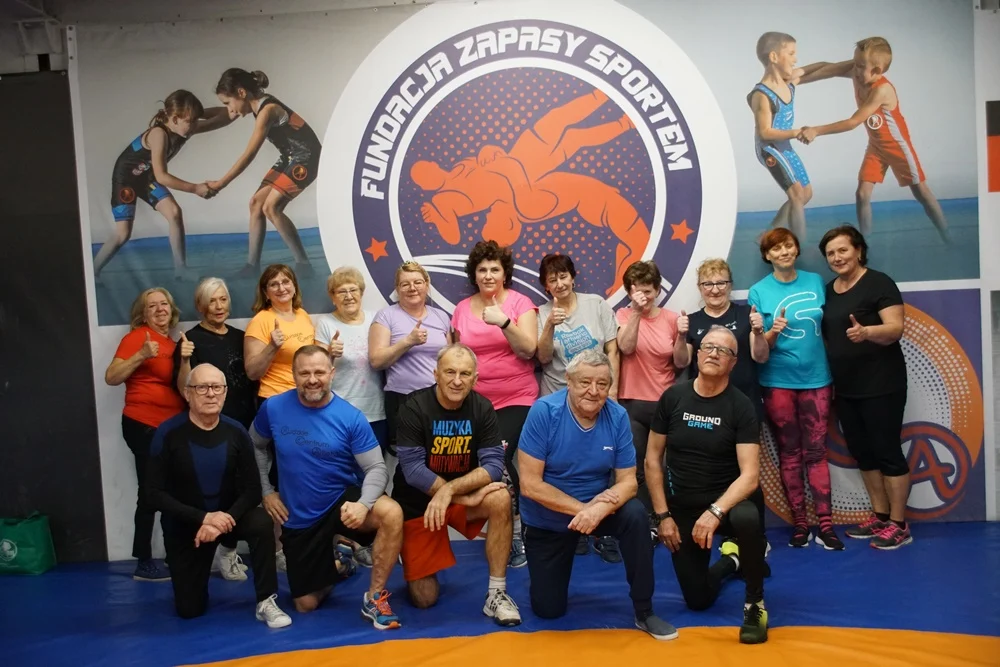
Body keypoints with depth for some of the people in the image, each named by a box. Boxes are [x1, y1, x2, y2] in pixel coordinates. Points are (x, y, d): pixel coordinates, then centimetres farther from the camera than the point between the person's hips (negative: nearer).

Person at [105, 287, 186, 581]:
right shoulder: (137, 336, -7)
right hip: (144, 425, -7)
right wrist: (141, 356, -25)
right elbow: (111, 378, -15)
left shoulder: (172, 342, 15)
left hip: (169, 426, 7)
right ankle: (144, 564, 4)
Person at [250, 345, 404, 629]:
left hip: (341, 501, -2)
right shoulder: (273, 408, -9)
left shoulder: (351, 417, -15)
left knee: (392, 514, -34)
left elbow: (377, 468, -15)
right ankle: (335, 564, 41)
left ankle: (374, 598, -15)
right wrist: (266, 491, 3)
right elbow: (256, 446, 10)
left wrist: (363, 504, -34)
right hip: (298, 518, 2)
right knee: (306, 606, 8)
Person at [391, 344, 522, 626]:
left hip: (463, 496, 2)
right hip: (417, 503, -2)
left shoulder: (482, 408, -10)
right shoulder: (414, 407, -18)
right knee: (424, 598, -2)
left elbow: (494, 465, -17)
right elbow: (413, 471, -23)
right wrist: (467, 498, -24)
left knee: (500, 499, -30)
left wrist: (450, 490, -31)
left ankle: (496, 594, -17)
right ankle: (417, 567, 34)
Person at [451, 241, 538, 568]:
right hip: (476, 401, 4)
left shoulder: (520, 303, -4)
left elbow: (529, 350, -13)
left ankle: (515, 529, 2)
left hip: (516, 399, -4)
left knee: (500, 461, -15)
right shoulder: (462, 309, 6)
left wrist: (504, 322, -25)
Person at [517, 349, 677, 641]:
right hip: (547, 519, -1)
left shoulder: (618, 416, -16)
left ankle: (644, 612, -12)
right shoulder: (543, 411, -25)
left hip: (597, 506, 2)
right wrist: (582, 508, -29)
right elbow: (530, 484, -25)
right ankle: (550, 570, 38)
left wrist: (600, 508, -33)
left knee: (636, 515, -29)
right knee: (548, 610, 2)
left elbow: (628, 481, -13)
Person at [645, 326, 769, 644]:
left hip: (728, 500, -2)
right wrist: (662, 515, -5)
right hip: (683, 506, 3)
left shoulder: (741, 406, -12)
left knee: (747, 518, -39)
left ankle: (755, 602, -12)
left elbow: (750, 474, -20)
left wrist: (715, 511, -35)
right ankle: (730, 559, 42)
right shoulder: (673, 397, -5)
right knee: (698, 600, 6)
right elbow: (652, 459, 0)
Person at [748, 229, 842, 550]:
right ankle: (799, 523, 13)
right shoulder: (759, 291, -3)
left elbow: (828, 327, 11)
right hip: (778, 382, -2)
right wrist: (773, 332, -23)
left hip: (816, 378, 2)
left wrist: (833, 373, 8)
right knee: (789, 453, 5)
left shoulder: (815, 281, 4)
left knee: (816, 451, 4)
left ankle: (825, 523, 9)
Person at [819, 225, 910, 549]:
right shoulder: (828, 290, 10)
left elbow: (895, 329, -18)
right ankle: (880, 516, 25)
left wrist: (866, 332, -38)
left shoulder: (879, 283, -10)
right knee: (862, 452, 13)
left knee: (887, 451, -1)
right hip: (845, 388, 7)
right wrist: (827, 381, 12)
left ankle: (899, 525, 9)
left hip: (881, 385, -7)